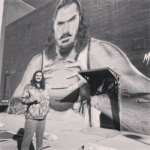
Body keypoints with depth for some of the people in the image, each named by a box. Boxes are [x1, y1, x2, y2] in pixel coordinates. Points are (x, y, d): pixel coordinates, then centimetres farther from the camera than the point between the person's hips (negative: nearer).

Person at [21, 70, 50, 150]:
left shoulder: (44, 88, 11)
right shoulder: (28, 87, 0)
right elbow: (23, 100, -4)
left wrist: (47, 109, 3)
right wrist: (33, 99, -19)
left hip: (42, 117, 4)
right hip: (31, 116, -3)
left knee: (40, 136, 11)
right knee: (28, 137, -1)